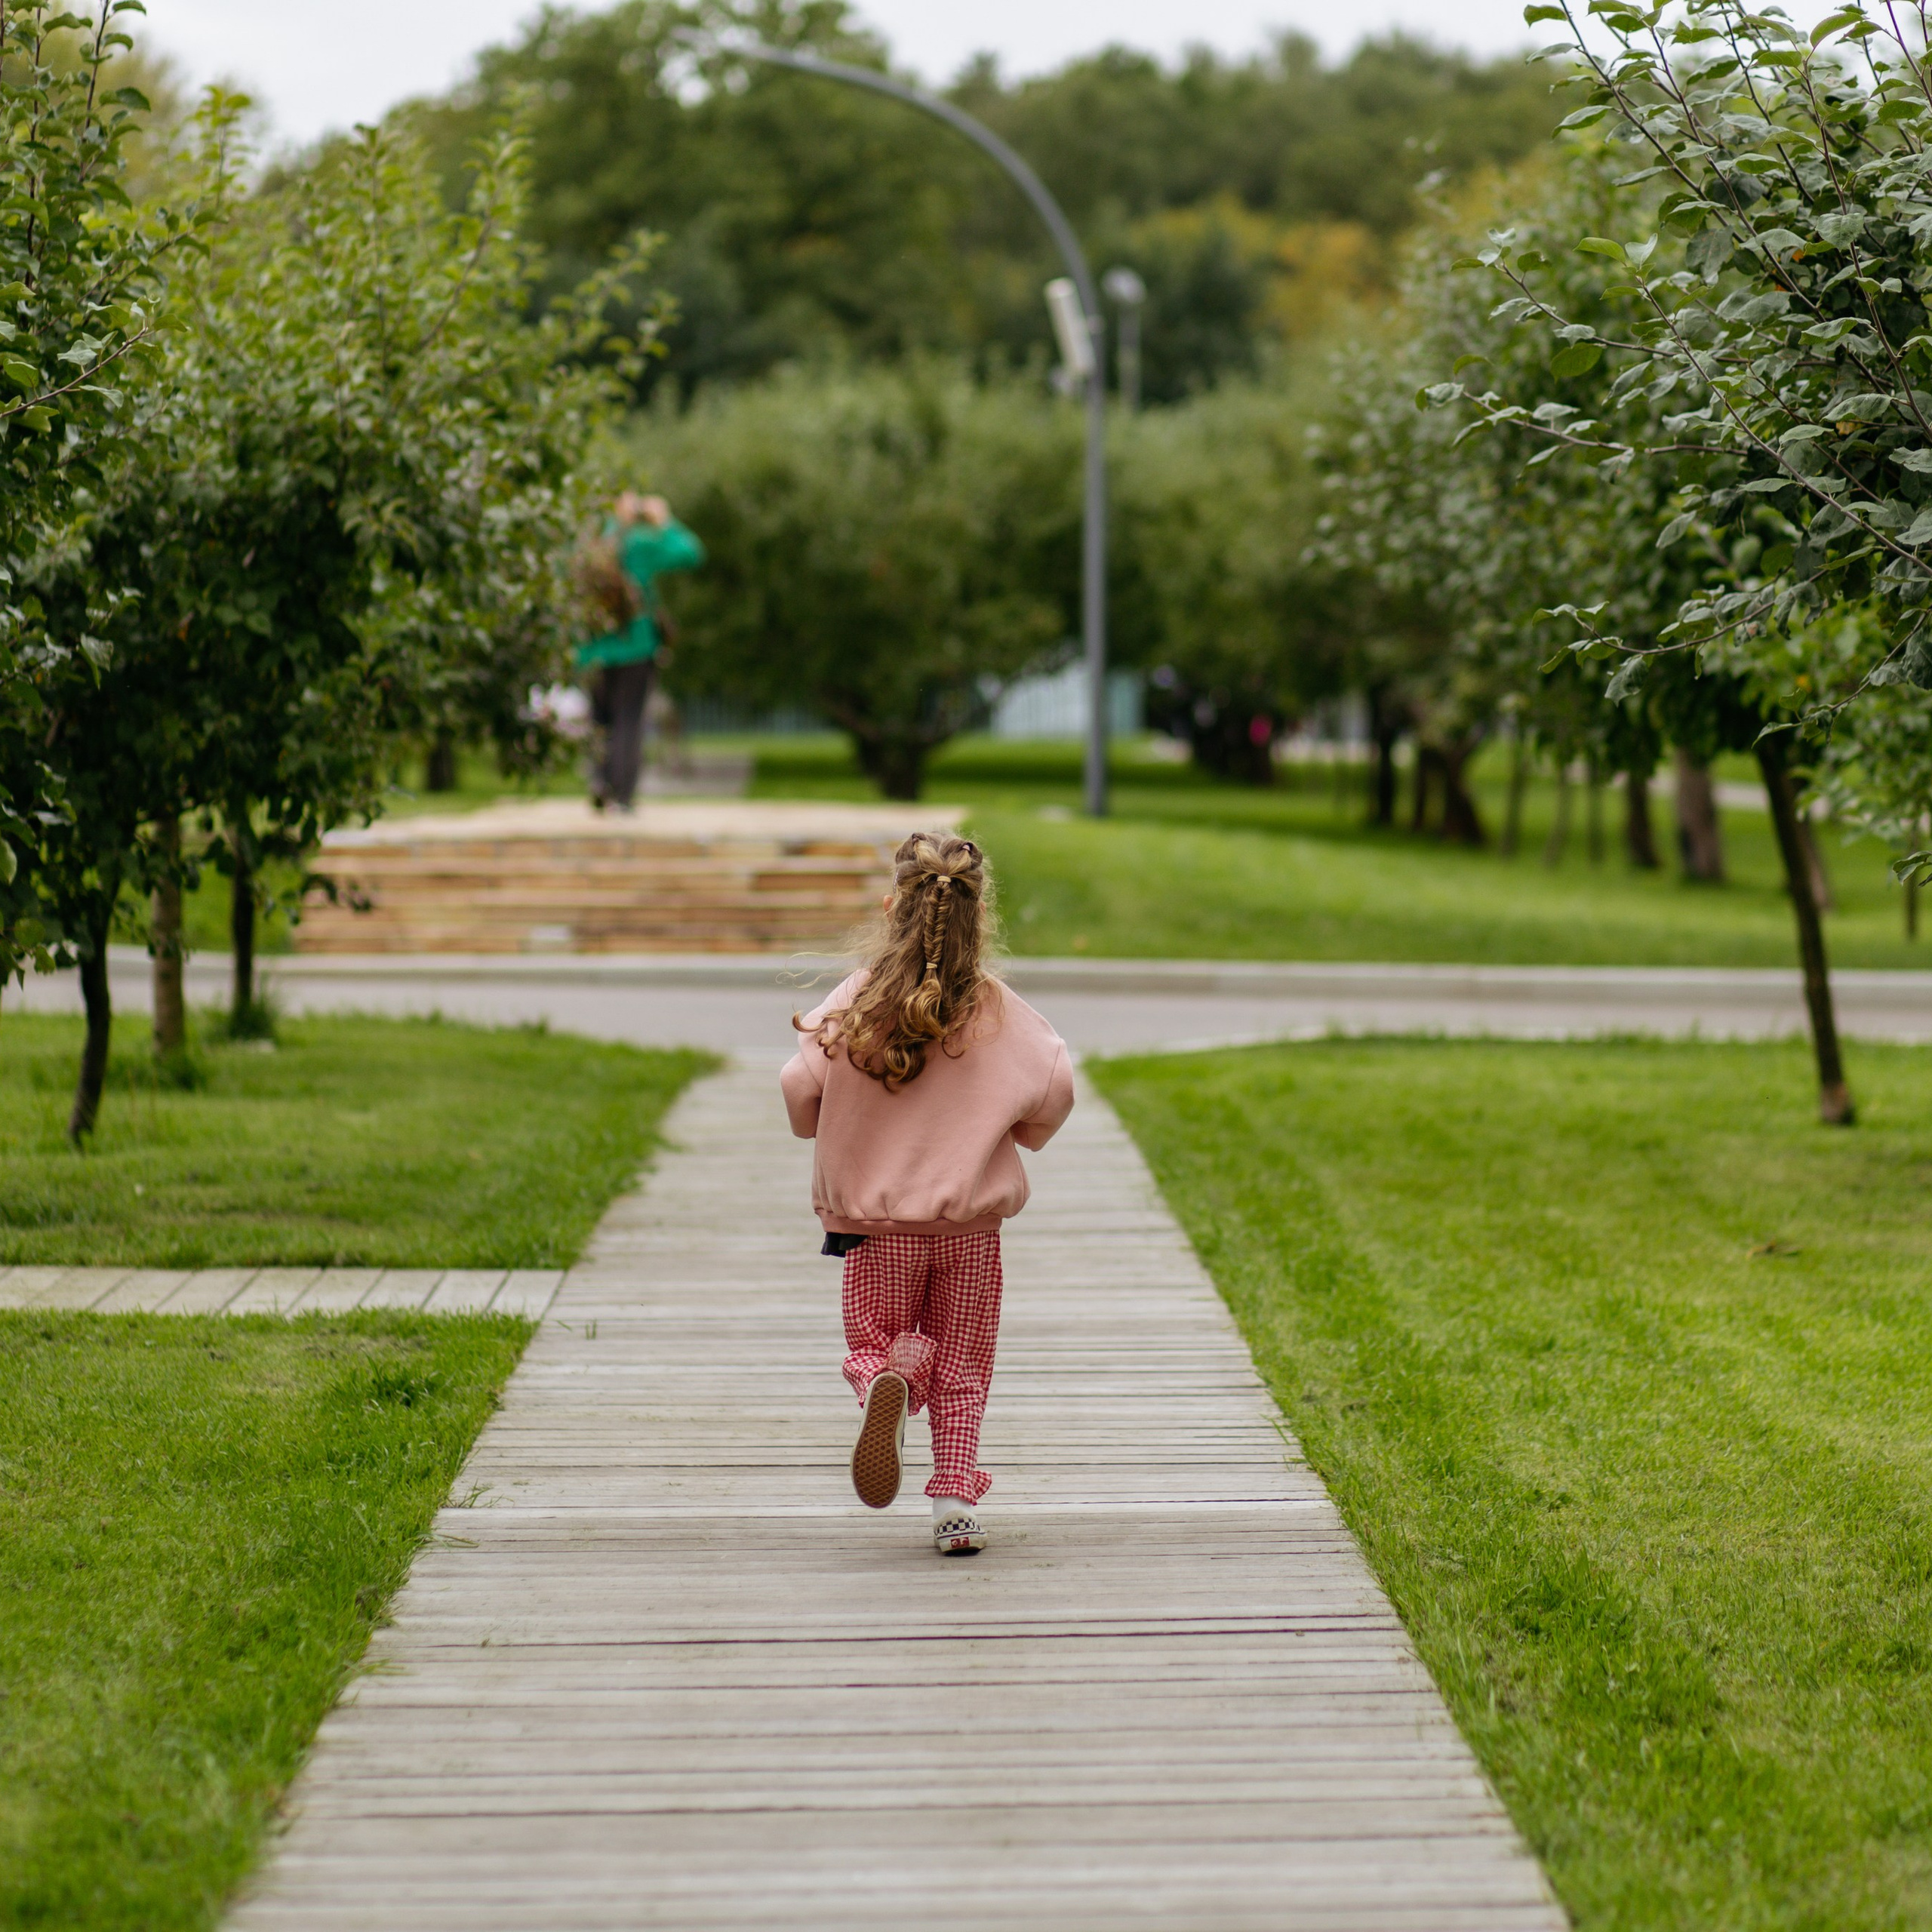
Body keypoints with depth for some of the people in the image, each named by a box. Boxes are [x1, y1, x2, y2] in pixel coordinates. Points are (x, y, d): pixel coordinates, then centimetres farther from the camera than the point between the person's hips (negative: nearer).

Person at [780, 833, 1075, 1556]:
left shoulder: (856, 1001, -8)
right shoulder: (999, 1010, -7)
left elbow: (800, 1087, -10)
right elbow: (1056, 1088, -9)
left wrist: (829, 1130, 12)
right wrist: (1017, 1134, 13)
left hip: (875, 1224, -1)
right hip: (970, 1224, 1)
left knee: (874, 1341, 13)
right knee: (962, 1367, 12)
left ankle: (888, 1380, -22)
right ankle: (957, 1503, 0)